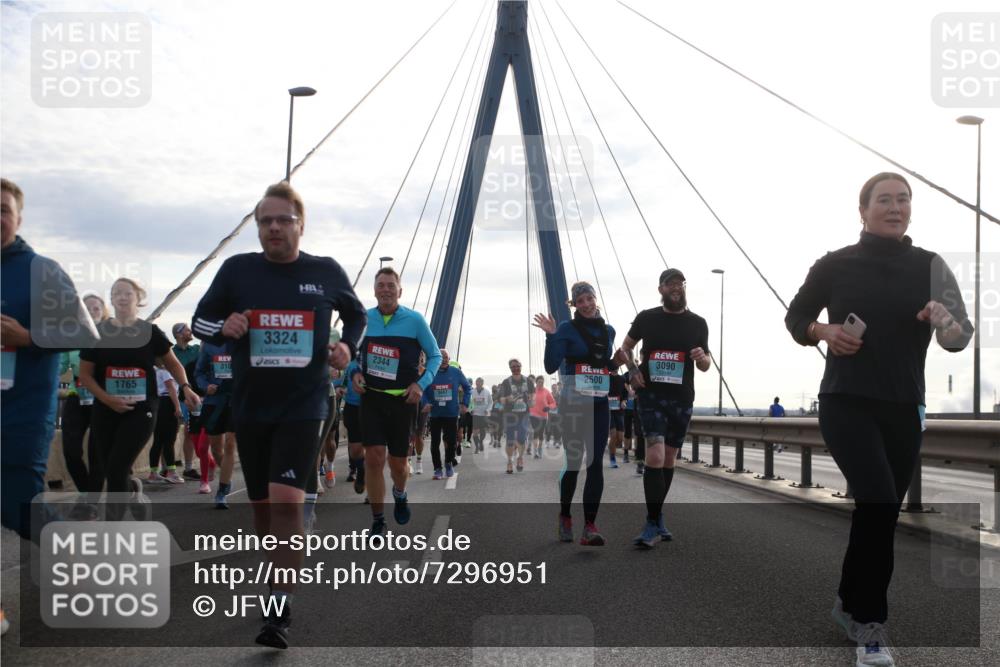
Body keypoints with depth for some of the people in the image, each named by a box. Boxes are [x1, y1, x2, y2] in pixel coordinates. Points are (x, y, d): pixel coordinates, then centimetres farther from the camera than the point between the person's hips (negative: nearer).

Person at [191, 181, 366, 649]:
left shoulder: (326, 272, -1)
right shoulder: (237, 269, -1)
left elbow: (357, 316, 17)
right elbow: (200, 320, 9)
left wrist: (348, 346, -3)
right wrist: (222, 327, -14)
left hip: (303, 404, -3)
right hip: (249, 405, 3)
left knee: (287, 500, -16)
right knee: (261, 504, 13)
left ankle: (280, 610, -10)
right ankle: (283, 573, 39)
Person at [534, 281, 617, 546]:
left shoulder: (608, 331, 12)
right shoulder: (567, 329, -4)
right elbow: (551, 367, -12)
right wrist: (551, 336, -20)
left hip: (599, 404, 4)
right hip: (573, 403, -4)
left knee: (595, 463, -5)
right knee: (573, 461, 1)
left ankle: (590, 526, -7)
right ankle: (565, 516, 24)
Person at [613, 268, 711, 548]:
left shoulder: (697, 324, 6)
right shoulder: (647, 318, 2)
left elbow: (705, 365, 12)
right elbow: (624, 348, 15)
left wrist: (702, 358, -11)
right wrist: (632, 368, -5)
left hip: (682, 399, 3)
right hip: (651, 394, -3)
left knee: (669, 459, 12)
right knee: (655, 456, -17)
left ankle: (657, 517, 27)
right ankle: (653, 523, -12)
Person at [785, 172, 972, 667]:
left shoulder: (929, 266, 2)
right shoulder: (836, 264, 0)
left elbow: (961, 337, -5)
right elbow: (795, 316, 11)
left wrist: (946, 321, -27)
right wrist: (824, 332, -9)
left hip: (903, 409, 3)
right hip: (846, 402, -3)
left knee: (880, 512, 11)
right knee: (879, 501, -21)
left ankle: (850, 603, 35)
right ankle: (870, 625, -11)